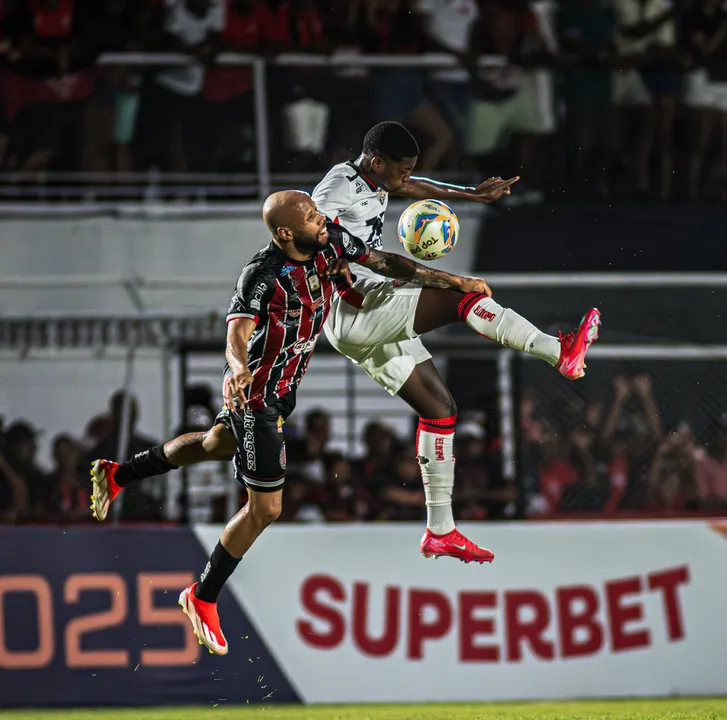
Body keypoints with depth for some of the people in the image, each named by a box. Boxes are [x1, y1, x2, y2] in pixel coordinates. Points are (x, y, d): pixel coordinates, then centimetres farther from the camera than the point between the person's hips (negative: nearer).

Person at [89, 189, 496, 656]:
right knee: (265, 509, -2)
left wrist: (453, 281, -2)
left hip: (285, 387, 9)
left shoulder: (330, 241, -11)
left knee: (218, 444, 32)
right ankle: (203, 597, 17)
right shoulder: (263, 275, -31)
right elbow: (238, 331, -41)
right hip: (257, 395, -9)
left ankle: (117, 475, 50)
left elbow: (385, 262, 0)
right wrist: (240, 368, -64)